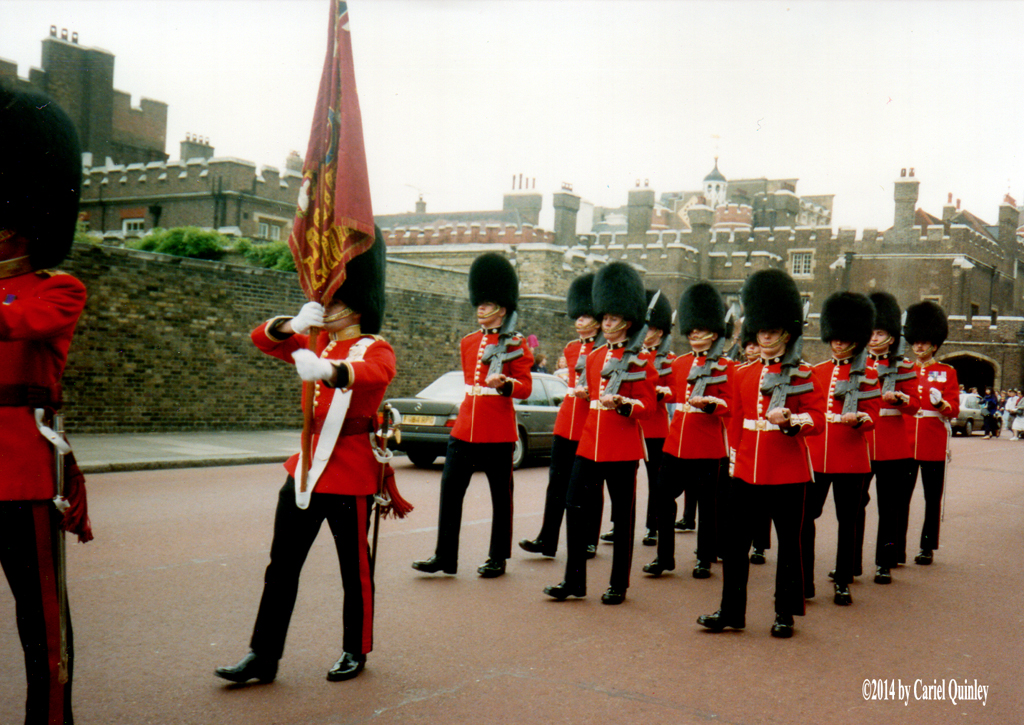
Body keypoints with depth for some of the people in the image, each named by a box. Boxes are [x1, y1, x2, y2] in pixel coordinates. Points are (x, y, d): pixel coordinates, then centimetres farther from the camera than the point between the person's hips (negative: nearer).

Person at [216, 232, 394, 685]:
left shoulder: (375, 348, -6)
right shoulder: (318, 343, 13)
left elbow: (374, 374, -30)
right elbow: (262, 339, 5)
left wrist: (327, 370, -51)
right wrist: (294, 324, -17)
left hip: (350, 469, -6)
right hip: (307, 463, 6)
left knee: (354, 568, 7)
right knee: (282, 565, 6)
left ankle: (355, 652, 24)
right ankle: (263, 657, 14)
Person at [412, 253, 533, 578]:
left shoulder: (516, 346, -3)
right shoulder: (468, 342, 13)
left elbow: (525, 387, -7)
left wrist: (504, 383, -26)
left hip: (498, 432, -5)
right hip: (464, 429, 5)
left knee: (500, 496, 6)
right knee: (450, 490, 0)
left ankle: (498, 558, 17)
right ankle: (445, 557, 8)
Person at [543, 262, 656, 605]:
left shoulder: (640, 361, -5)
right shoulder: (595, 356, 12)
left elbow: (647, 405, -7)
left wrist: (621, 403, -23)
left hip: (622, 448, -5)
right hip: (589, 444, 5)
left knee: (623, 515, 5)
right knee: (576, 506, 1)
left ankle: (618, 584, 15)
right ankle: (574, 580, 11)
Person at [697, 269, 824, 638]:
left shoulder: (803, 375, -2)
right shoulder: (743, 374, 10)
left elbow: (817, 420, -8)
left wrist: (790, 421, -26)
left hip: (787, 474, -4)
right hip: (746, 472, 4)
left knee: (789, 543, 7)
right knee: (735, 541, 5)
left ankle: (785, 613, 19)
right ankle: (732, 611, 17)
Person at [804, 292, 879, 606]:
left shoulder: (867, 375, 2)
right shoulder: (816, 372, 11)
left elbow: (872, 417, -1)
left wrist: (857, 418, -22)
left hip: (850, 459, -3)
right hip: (814, 456, 3)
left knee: (848, 521, 5)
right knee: (804, 516, 0)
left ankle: (843, 583, 16)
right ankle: (804, 581, 10)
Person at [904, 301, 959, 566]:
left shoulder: (947, 372, 5)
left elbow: (954, 409, -3)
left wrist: (940, 403, -22)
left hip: (934, 445, -1)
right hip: (905, 443, 1)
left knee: (932, 499, 5)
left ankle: (928, 547, 15)